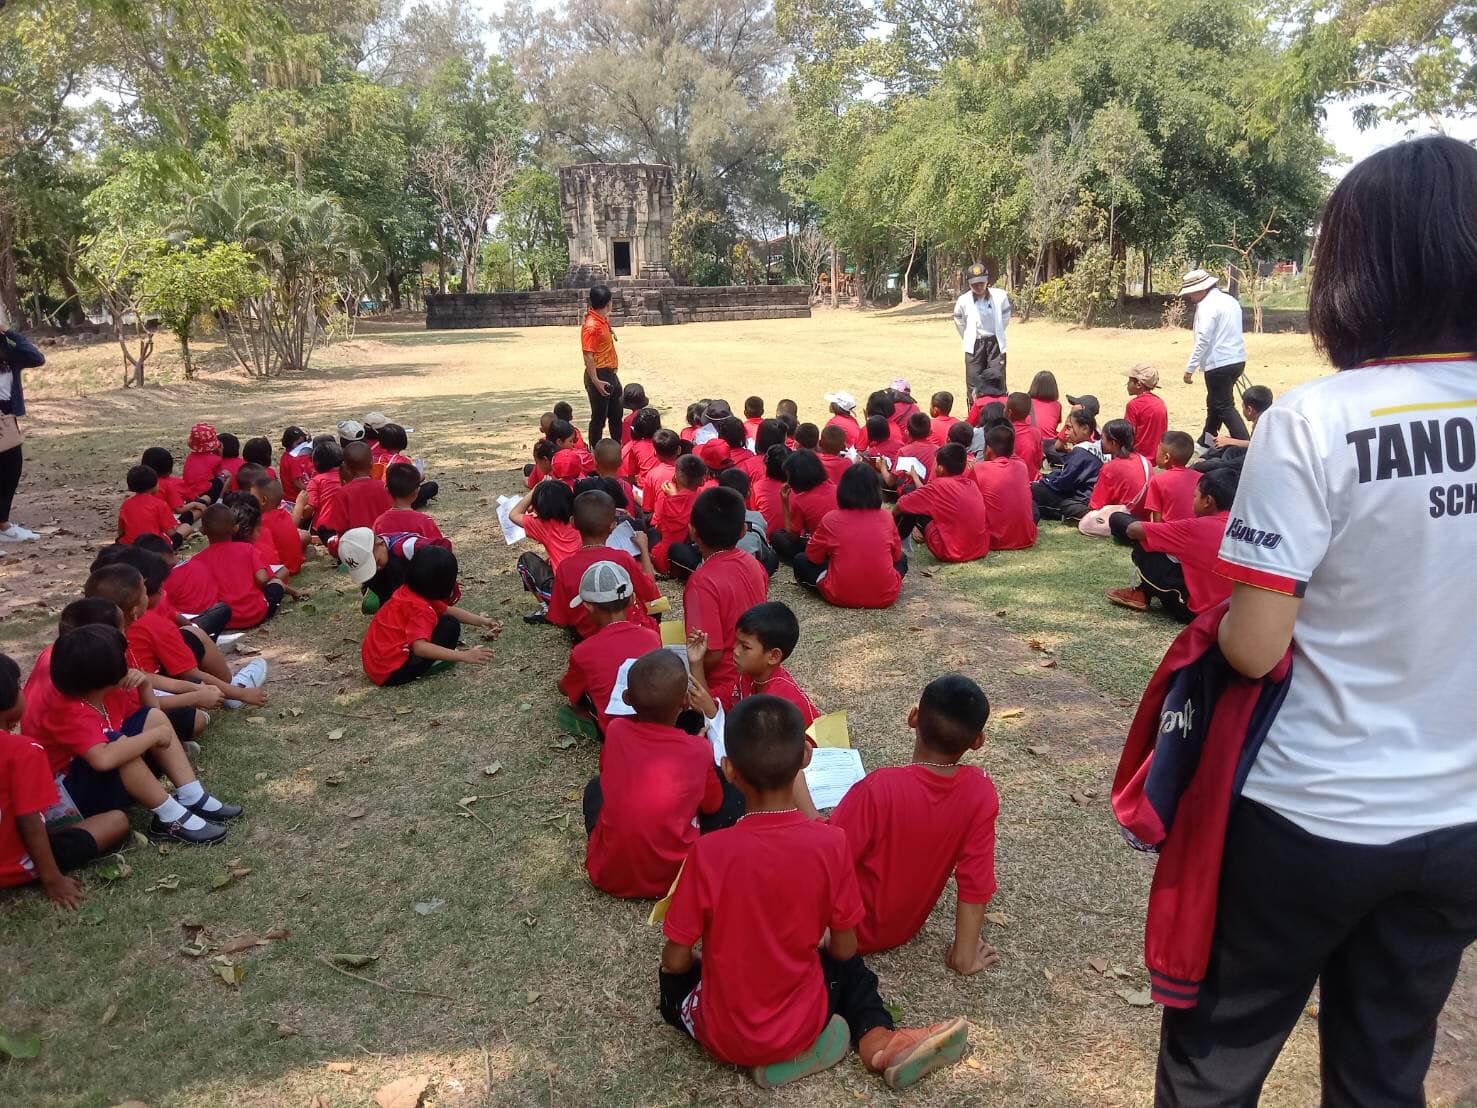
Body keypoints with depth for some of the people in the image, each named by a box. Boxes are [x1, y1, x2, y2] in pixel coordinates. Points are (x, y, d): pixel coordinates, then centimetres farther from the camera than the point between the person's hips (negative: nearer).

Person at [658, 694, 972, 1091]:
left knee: (673, 981, 30)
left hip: (723, 1036, -2)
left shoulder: (709, 852, -24)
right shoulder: (831, 843, -20)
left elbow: (675, 960, -13)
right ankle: (880, 1045, 4)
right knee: (848, 967, 32)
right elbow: (844, 949, -7)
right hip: (801, 1023, 2)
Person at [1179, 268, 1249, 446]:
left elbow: (1203, 340, -21)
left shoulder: (1208, 306, -15)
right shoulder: (1230, 300, 13)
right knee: (1214, 403, 22)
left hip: (1219, 363, -10)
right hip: (1237, 360, 10)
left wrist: (1190, 369, -18)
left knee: (1225, 407, -5)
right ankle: (1205, 442, 35)